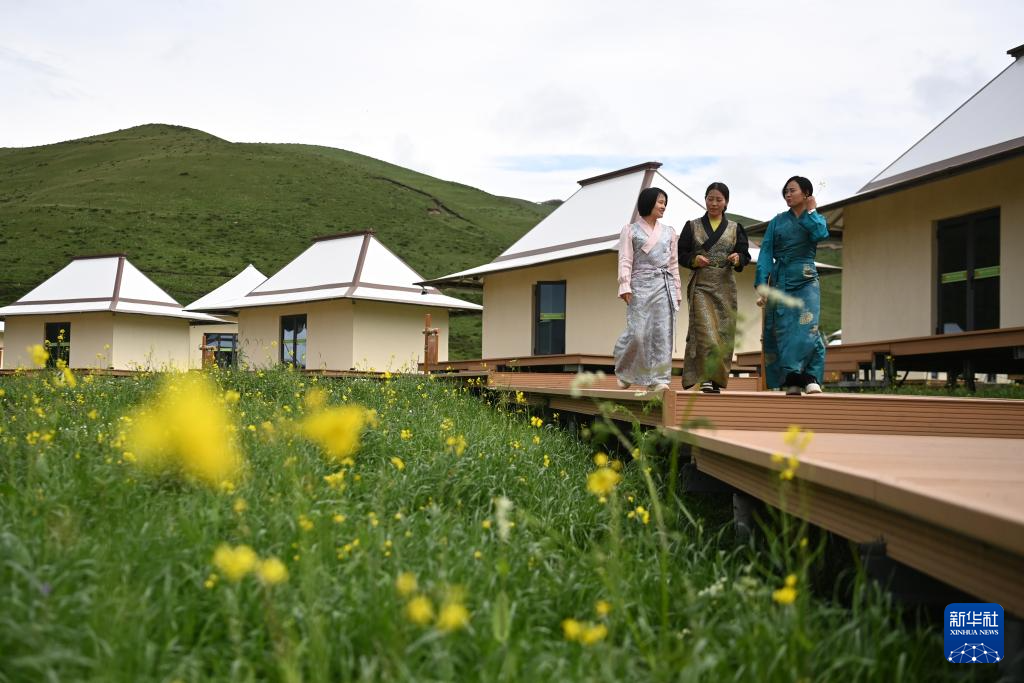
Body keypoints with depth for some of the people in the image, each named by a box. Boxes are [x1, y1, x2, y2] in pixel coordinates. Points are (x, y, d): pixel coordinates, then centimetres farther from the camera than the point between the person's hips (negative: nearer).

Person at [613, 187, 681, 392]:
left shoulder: (669, 232, 16)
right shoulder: (630, 230, 6)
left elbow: (674, 264, 16)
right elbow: (625, 261, -1)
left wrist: (676, 290, 11)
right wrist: (625, 287, -13)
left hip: (665, 286, 3)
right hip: (641, 285, -3)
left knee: (662, 333, -4)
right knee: (638, 333, -9)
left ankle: (658, 378, -1)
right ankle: (624, 372, 15)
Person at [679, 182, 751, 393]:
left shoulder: (735, 228, 12)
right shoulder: (692, 226, 9)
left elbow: (745, 255, 9)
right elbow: (681, 254, 7)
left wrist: (738, 258, -13)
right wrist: (694, 259, -12)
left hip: (725, 286, 2)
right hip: (701, 285, -2)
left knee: (724, 332, 0)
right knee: (705, 331, -15)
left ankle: (718, 379, 8)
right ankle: (706, 378, -15)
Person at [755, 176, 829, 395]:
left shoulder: (816, 219, 10)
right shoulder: (778, 221, 12)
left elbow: (820, 234, -16)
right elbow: (766, 253, 3)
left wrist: (810, 211, -1)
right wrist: (761, 284, -9)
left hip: (805, 281, -2)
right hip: (779, 282, 2)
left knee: (806, 329, -15)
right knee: (781, 331, -3)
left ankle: (811, 378, -14)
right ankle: (791, 382, 0)